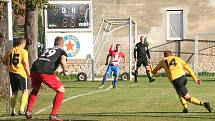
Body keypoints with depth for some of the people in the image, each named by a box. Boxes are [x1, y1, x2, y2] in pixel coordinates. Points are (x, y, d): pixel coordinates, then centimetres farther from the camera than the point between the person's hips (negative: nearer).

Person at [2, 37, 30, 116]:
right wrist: (28, 73, -2)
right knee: (25, 92, 3)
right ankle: (21, 110, -8)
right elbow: (26, 63, -12)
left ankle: (13, 111, 14)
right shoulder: (23, 51, -7)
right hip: (21, 73, -5)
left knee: (14, 92, 15)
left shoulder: (11, 51, 9)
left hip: (11, 72, 5)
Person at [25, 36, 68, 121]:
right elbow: (63, 61, -7)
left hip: (34, 70, 6)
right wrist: (65, 69, 14)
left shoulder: (48, 50, 33)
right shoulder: (62, 52, 15)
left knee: (35, 89, 34)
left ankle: (28, 111, 28)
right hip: (46, 72, -6)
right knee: (61, 91, 10)